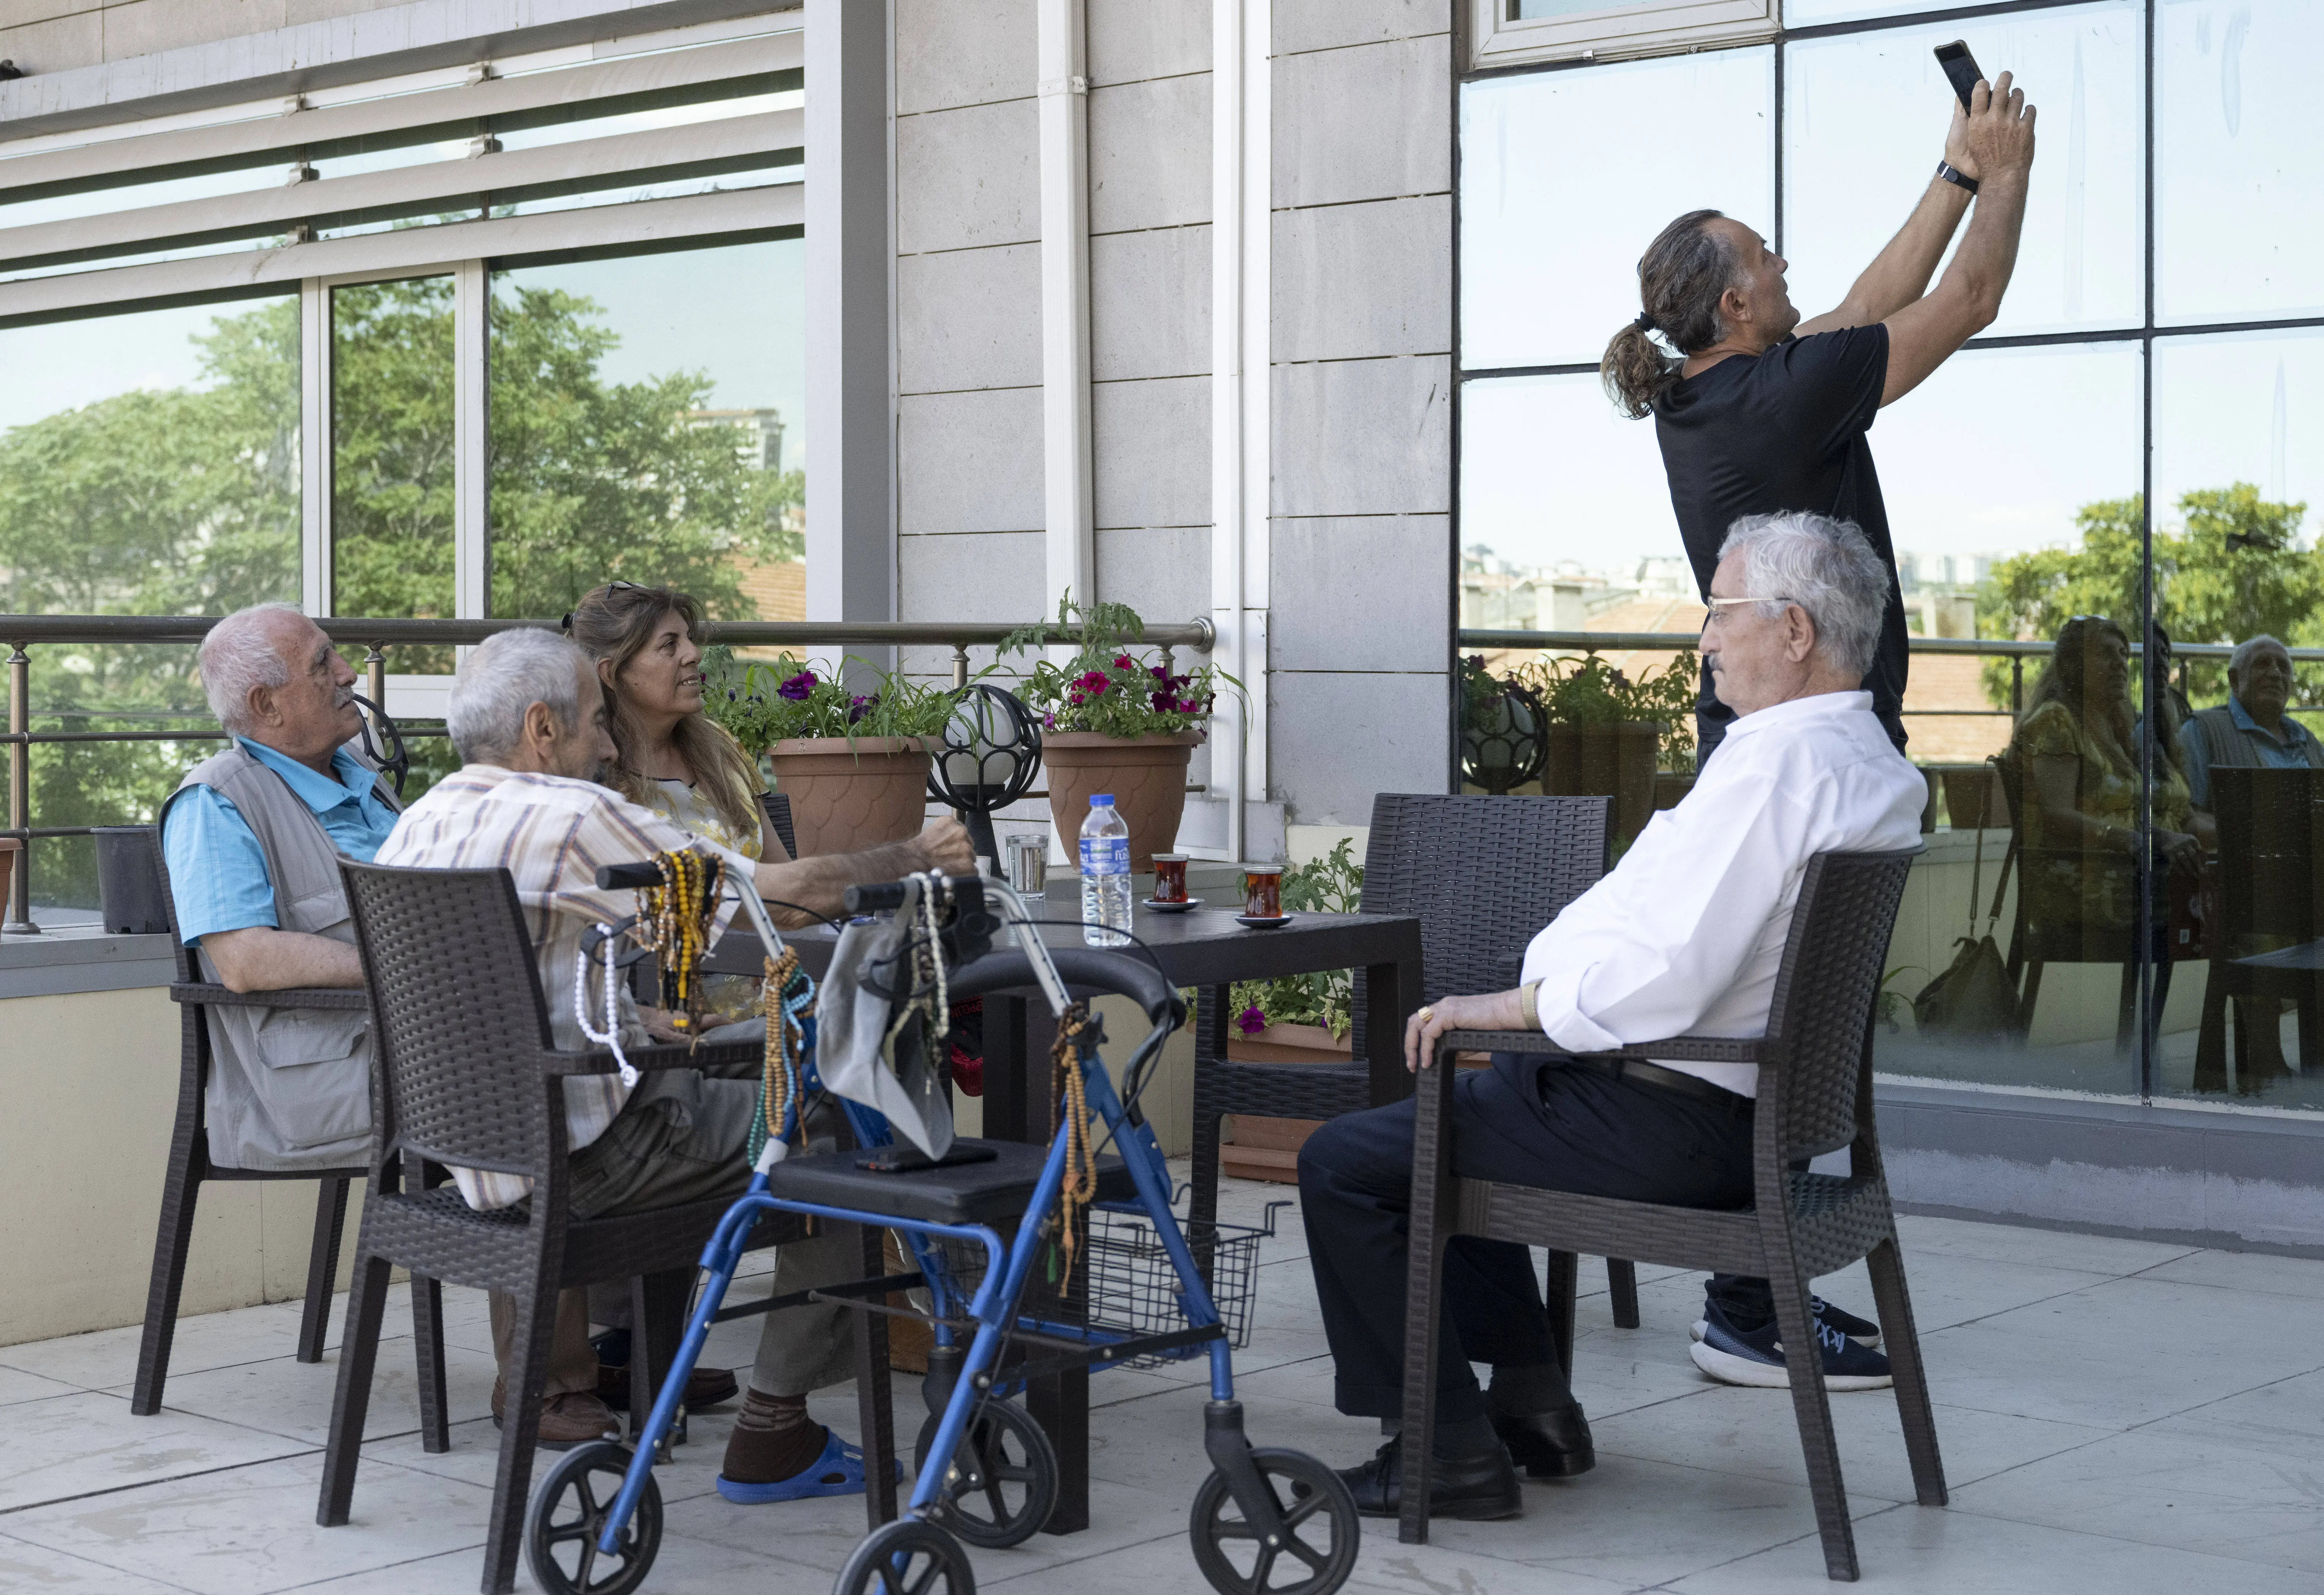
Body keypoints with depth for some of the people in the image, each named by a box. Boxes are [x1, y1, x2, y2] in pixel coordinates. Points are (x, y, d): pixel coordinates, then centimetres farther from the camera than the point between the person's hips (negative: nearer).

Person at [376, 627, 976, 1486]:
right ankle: (773, 1437, 7)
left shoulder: (415, 825, 8)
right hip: (578, 1156, -9)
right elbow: (785, 897, -16)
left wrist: (637, 1019, 17)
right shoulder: (573, 817, -18)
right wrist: (917, 858, -1)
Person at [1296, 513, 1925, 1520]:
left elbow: (1663, 977, -31)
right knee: (1446, 1113, 30)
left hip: (1668, 1127, -11)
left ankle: (1449, 1451, 2)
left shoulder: (1777, 764, -24)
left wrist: (1509, 1007, -17)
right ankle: (1530, 1401, 29)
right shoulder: (1877, 767, 8)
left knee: (1343, 1164, -3)